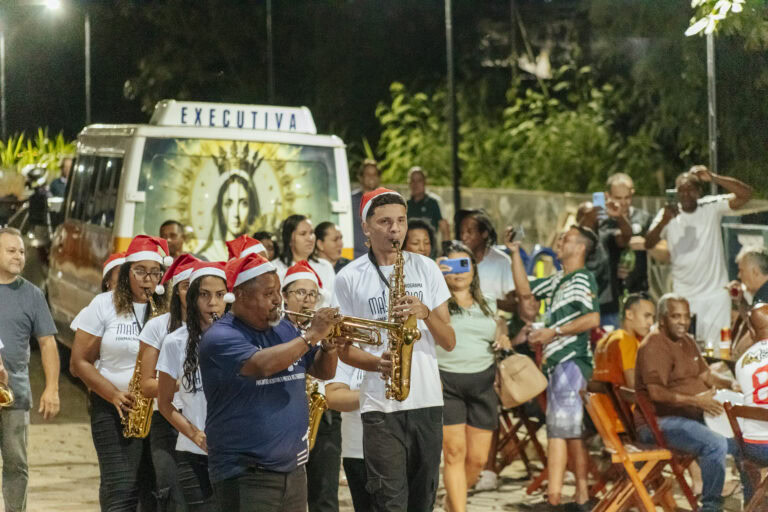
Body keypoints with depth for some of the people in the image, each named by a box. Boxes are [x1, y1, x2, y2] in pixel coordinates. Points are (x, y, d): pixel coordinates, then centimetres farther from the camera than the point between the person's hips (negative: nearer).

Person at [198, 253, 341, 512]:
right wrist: (312, 335, -22)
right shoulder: (220, 337, -12)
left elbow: (323, 371, 19)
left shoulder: (283, 329, 11)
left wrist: (330, 344, -2)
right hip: (246, 473, -7)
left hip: (293, 468, 7)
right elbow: (263, 365, -29)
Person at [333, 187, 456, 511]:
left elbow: (449, 342, 6)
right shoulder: (350, 278, 2)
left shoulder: (426, 268, 9)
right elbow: (344, 347, 3)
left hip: (428, 402, 3)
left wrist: (426, 313, -13)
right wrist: (377, 363, -16)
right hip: (381, 407, -3)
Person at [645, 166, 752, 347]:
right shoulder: (669, 214, -1)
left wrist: (713, 178, -26)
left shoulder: (712, 207, -2)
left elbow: (745, 194, -14)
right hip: (684, 297, 1)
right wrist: (663, 222, -33)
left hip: (716, 295, 0)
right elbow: (648, 244, -13)